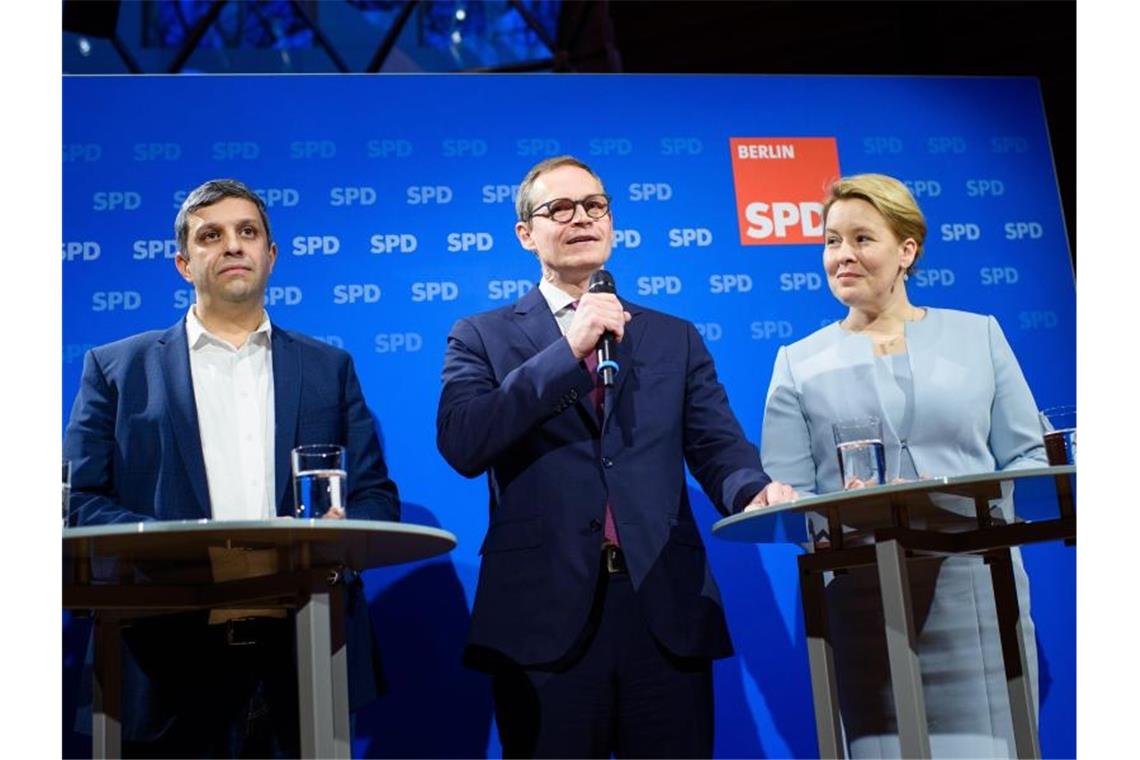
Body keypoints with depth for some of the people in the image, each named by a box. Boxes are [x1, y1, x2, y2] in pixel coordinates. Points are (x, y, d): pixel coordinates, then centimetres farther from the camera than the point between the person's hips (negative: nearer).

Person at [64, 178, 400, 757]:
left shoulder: (329, 367, 15)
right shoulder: (116, 368, 10)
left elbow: (377, 497, 11)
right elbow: (79, 500, 2)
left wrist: (338, 532, -12)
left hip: (309, 660, 2)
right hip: (174, 669, -1)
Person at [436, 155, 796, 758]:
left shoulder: (676, 339, 14)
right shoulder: (481, 338, 7)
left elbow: (718, 448, 5)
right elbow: (461, 445, -9)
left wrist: (755, 490, -18)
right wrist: (567, 350, -12)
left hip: (665, 608, 2)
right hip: (543, 613, -2)